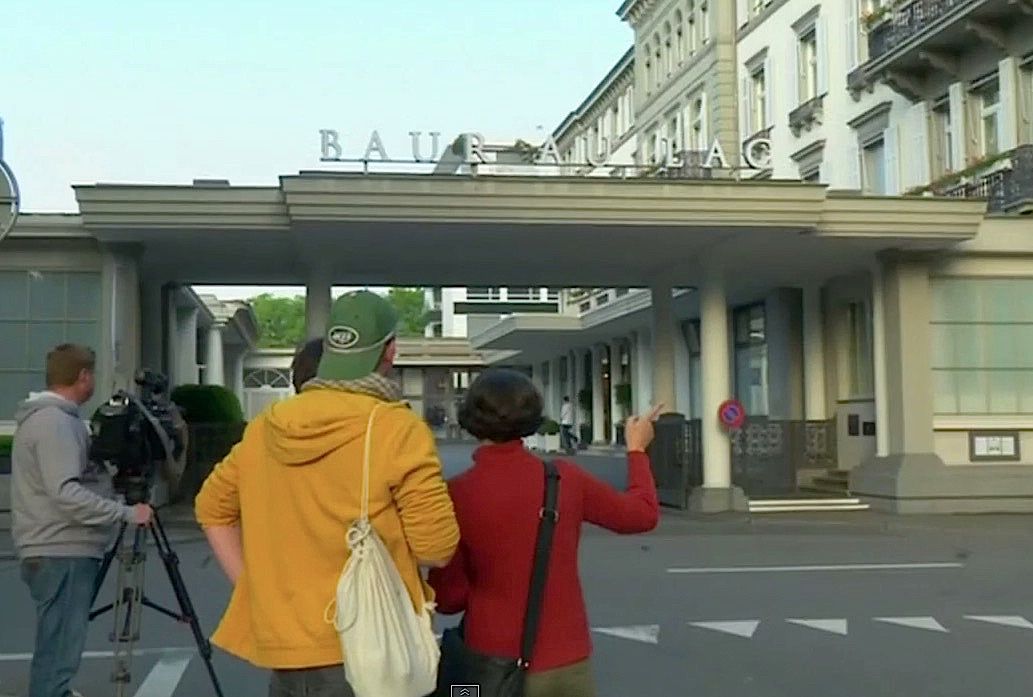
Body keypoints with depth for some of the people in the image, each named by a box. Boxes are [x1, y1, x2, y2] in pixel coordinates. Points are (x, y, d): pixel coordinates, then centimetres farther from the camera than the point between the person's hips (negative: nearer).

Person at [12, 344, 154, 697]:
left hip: (63, 552, 10)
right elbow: (65, 492, -25)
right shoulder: (54, 421, -15)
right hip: (61, 555, -10)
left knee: (56, 649, 16)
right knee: (58, 652, -8)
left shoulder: (54, 418, 17)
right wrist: (126, 513, -22)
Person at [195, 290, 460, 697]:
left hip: (282, 646, 5)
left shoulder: (266, 426, 5)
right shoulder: (399, 430, -13)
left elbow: (212, 508, 14)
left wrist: (252, 588, 12)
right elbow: (437, 550, -14)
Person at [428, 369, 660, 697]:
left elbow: (448, 597, -8)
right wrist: (637, 449, 24)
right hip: (567, 660, 2)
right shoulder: (564, 479, -6)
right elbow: (643, 514, 9)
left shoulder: (456, 494, -12)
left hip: (496, 666, -2)